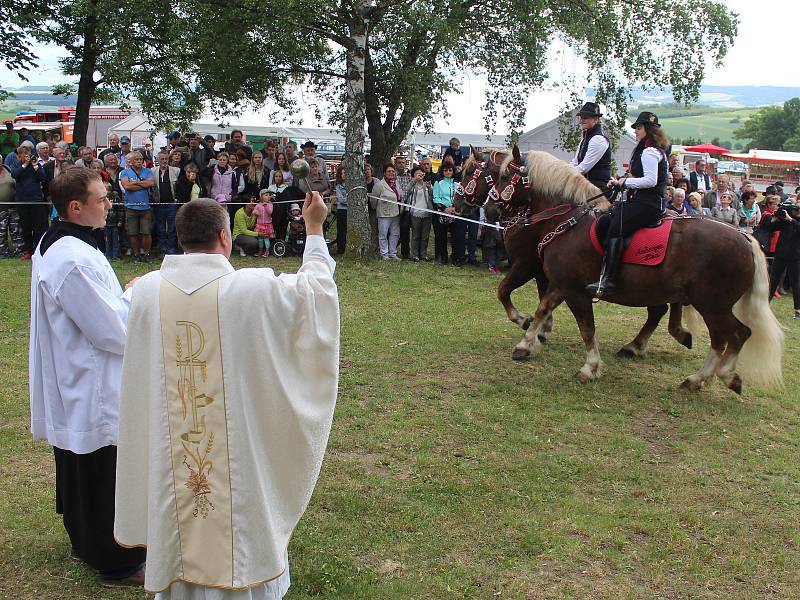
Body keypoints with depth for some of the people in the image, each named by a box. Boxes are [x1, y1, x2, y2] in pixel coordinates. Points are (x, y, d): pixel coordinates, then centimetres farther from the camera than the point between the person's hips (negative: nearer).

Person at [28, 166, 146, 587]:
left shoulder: (53, 247, 5)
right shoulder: (74, 261, -29)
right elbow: (113, 331, -25)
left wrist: (126, 298, 5)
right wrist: (135, 295, -10)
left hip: (71, 387, 11)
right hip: (93, 392, -11)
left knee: (78, 471, 23)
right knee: (106, 478, 4)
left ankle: (84, 541, 41)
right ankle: (117, 562, 19)